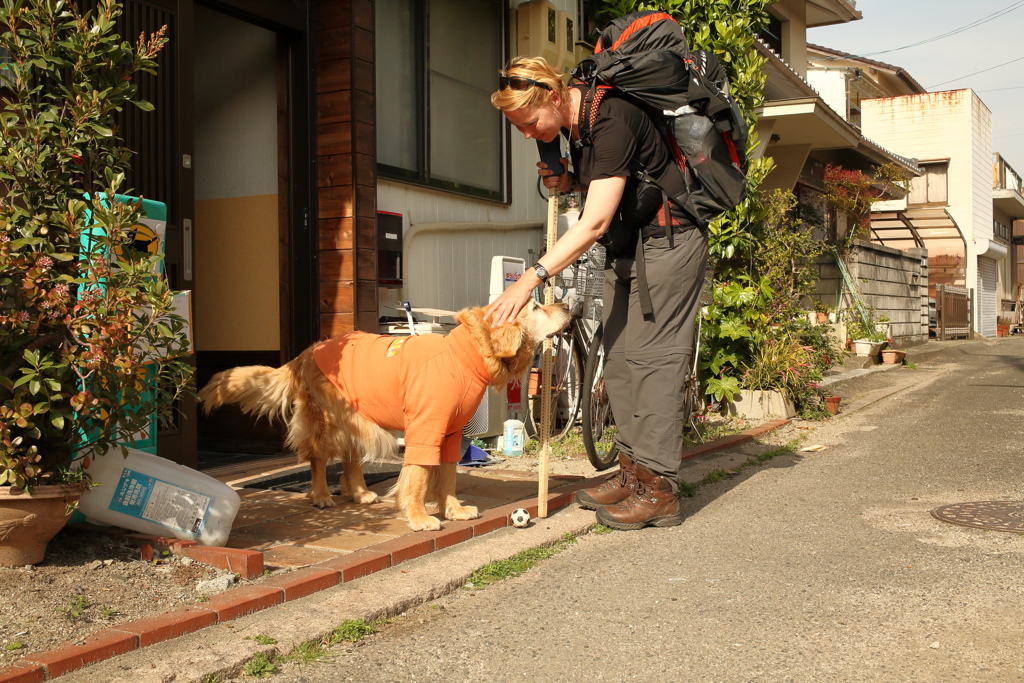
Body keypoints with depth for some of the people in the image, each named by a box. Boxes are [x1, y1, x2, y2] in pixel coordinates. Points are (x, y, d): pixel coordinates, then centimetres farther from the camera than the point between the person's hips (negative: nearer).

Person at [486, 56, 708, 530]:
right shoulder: (574, 123, 4)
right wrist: (567, 181, -2)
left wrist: (531, 279, -34)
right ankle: (631, 471, 13)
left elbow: (595, 222, -31)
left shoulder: (611, 121, -25)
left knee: (651, 358, -12)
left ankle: (658, 490, -8)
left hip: (665, 240, -10)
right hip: (624, 247, 10)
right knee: (618, 358, 7)